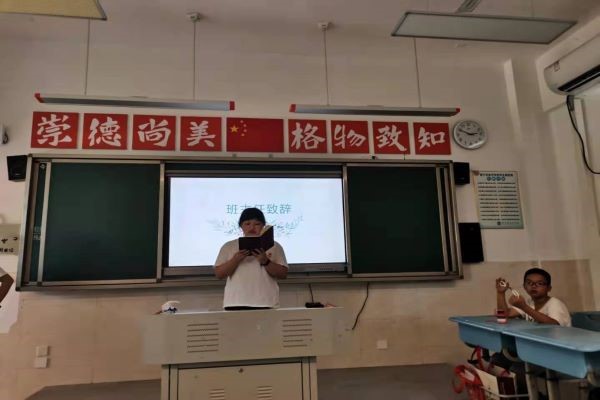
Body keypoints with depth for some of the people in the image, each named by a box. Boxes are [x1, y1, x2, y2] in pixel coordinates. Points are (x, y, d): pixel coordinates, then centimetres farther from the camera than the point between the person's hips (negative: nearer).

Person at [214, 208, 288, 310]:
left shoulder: (274, 246, 9)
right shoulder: (228, 247, 11)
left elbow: (283, 274, 3)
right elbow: (219, 274, 4)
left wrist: (265, 262, -12)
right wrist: (235, 259, -11)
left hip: (265, 303, 0)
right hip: (236, 303, 0)